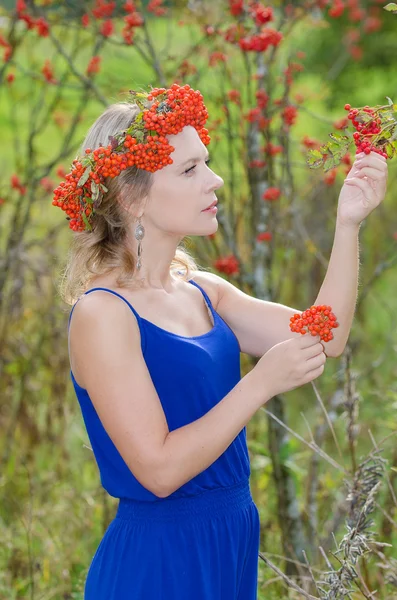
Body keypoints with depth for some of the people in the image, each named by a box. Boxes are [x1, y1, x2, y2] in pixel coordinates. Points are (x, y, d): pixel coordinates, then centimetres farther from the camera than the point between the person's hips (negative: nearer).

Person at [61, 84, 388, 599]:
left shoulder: (201, 290, 6)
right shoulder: (102, 314, -17)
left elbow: (322, 341, 1)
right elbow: (159, 469, -22)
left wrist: (348, 223, -6)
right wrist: (262, 382, -22)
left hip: (234, 540, 7)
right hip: (158, 558, -7)